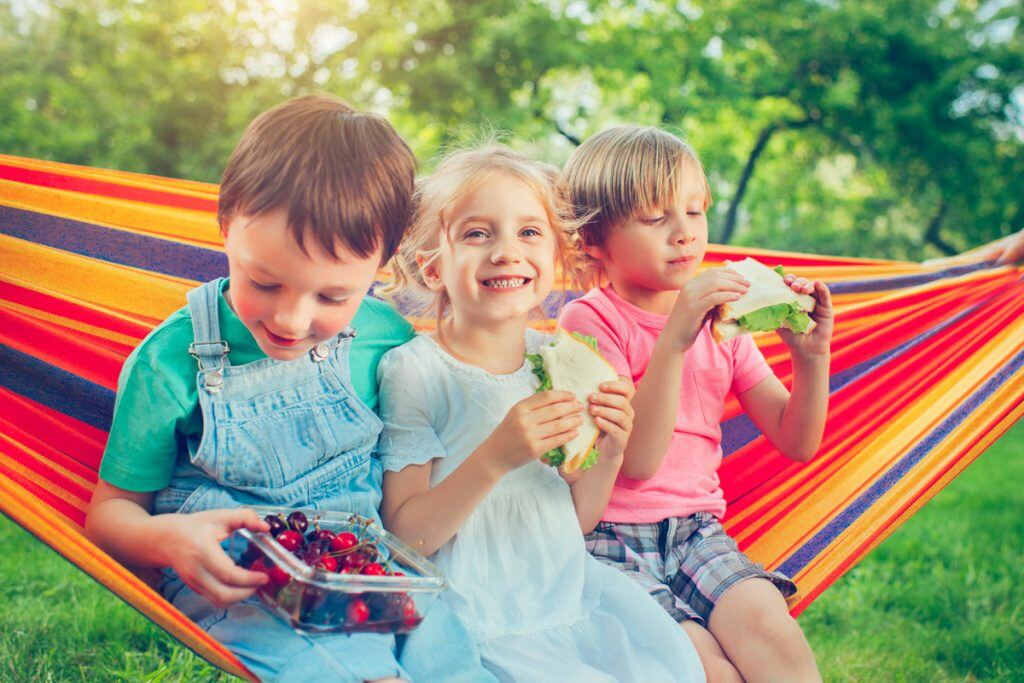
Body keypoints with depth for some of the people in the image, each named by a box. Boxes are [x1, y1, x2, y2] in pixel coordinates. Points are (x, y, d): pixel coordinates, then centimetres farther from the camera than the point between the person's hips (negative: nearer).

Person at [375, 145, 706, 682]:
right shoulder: (412, 371, -12)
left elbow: (578, 518, 11)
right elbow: (403, 538, -14)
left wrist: (608, 455, -10)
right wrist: (496, 457, -27)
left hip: (571, 584, 5)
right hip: (479, 610, -5)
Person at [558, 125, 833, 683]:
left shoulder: (720, 322, 11)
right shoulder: (590, 319, -5)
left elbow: (796, 444, 7)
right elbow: (636, 459, -17)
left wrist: (811, 356, -10)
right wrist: (674, 340, -27)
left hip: (697, 527, 4)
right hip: (610, 536, -4)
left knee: (766, 625, -25)